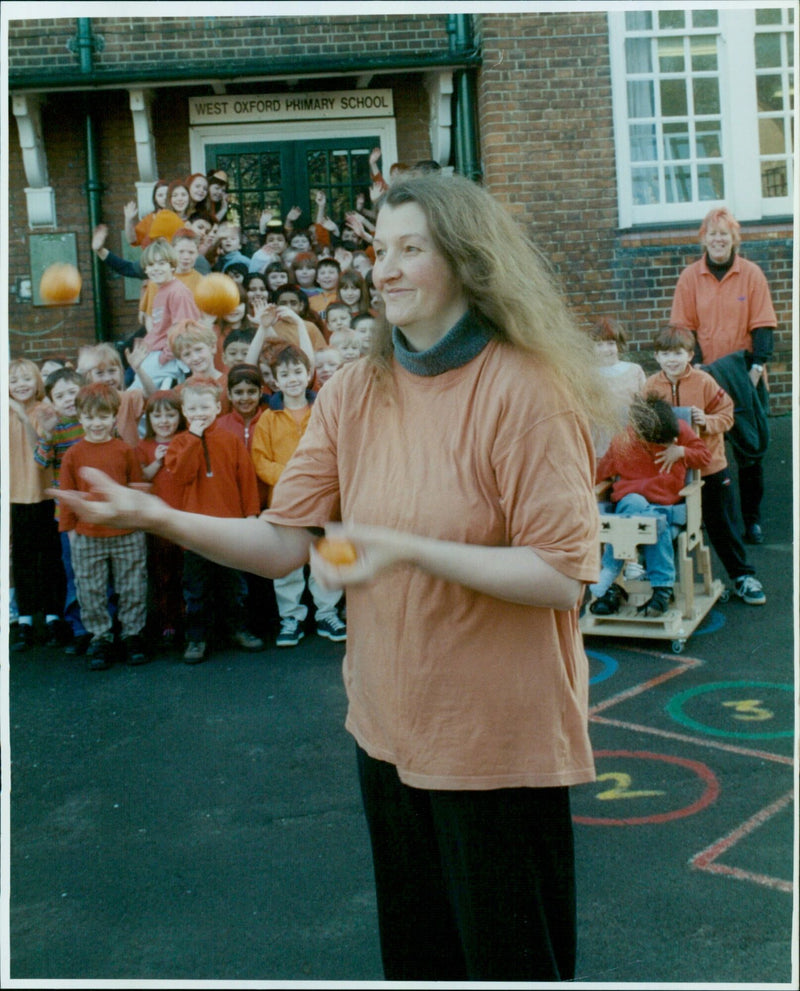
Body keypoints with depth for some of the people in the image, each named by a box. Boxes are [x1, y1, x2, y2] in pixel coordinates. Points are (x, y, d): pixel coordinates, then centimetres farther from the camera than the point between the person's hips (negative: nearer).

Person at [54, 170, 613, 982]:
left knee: (510, 956, 13)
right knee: (414, 952, 24)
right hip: (389, 727, 6)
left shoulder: (525, 390, -16)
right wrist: (163, 519, -18)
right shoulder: (354, 393, 1)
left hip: (498, 737, -5)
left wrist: (411, 550, -29)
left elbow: (561, 576, -19)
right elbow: (282, 542, -3)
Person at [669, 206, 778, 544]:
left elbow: (762, 325, -1)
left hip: (745, 376, 0)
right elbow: (683, 327, 2)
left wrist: (757, 365, -13)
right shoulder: (690, 277, 1)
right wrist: (696, 365, -10)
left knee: (750, 452, 6)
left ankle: (752, 520, 16)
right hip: (706, 376, 0)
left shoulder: (751, 274, 0)